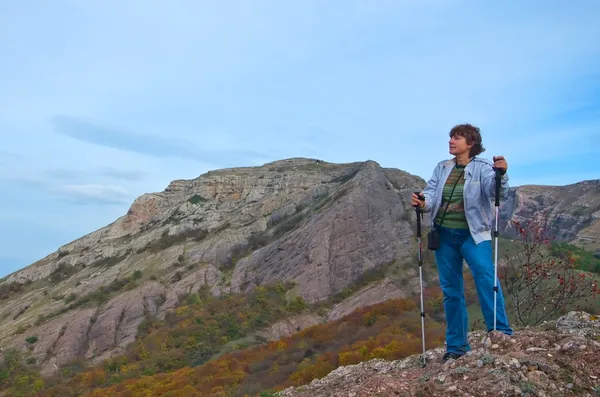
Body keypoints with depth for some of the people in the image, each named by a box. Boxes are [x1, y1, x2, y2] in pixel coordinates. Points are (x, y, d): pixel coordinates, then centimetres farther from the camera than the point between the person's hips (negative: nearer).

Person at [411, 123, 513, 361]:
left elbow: (495, 192, -19)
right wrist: (422, 202, -21)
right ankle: (456, 346, 20)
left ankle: (501, 333, -20)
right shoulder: (441, 168, 9)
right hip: (444, 235, 4)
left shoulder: (482, 167, -4)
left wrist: (501, 175, -40)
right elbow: (431, 193, 1)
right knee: (451, 290, 9)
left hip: (472, 234, -4)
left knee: (485, 276, -29)